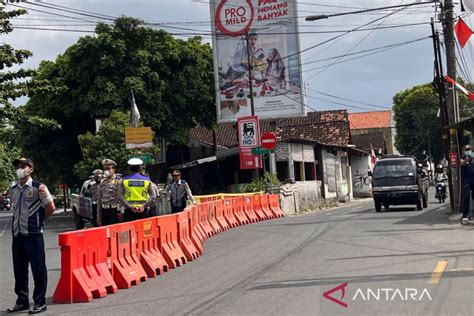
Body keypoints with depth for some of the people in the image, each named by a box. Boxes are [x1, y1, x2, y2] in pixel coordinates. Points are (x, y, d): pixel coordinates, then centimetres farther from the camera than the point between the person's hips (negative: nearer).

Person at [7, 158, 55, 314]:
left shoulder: (39, 187, -6)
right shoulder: (13, 189, 12)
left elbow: (51, 208, -3)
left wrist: (38, 220, 5)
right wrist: (17, 222, 11)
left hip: (33, 234, -6)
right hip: (17, 234, 6)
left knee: (38, 269, 0)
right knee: (19, 269, 12)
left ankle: (40, 302, 8)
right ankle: (22, 301, 23)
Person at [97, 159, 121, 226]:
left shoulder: (118, 181, -5)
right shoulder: (102, 182, 13)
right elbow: (99, 200, 18)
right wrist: (98, 215, 16)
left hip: (114, 210, -6)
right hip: (104, 210, 6)